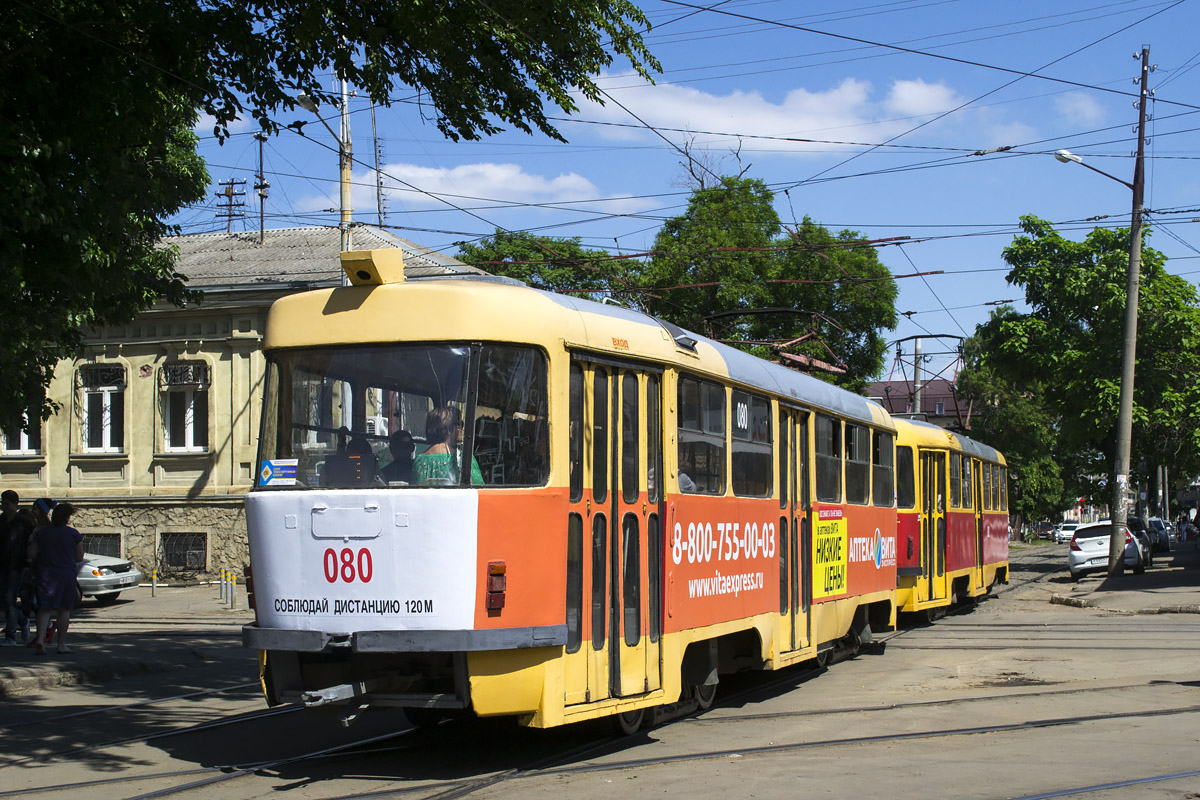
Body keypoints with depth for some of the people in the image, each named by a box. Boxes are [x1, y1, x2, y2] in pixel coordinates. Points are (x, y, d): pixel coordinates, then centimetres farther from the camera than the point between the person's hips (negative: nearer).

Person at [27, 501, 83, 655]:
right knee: (64, 609, 8)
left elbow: (31, 555, -1)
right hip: (67, 574, -1)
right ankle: (62, 644, 10)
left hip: (46, 574, 1)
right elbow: (79, 557, 0)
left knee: (44, 608, 5)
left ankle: (40, 639, -14)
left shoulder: (40, 533, -1)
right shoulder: (73, 534, -6)